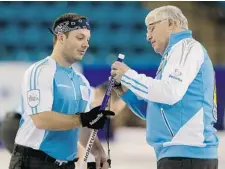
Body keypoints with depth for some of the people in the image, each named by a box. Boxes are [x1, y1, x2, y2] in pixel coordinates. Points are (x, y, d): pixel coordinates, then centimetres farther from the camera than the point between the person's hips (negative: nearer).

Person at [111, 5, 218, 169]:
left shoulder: (186, 46, -4)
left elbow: (170, 92, -20)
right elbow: (157, 112, 24)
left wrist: (128, 76, -8)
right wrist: (126, 92, 11)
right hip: (181, 152, 9)